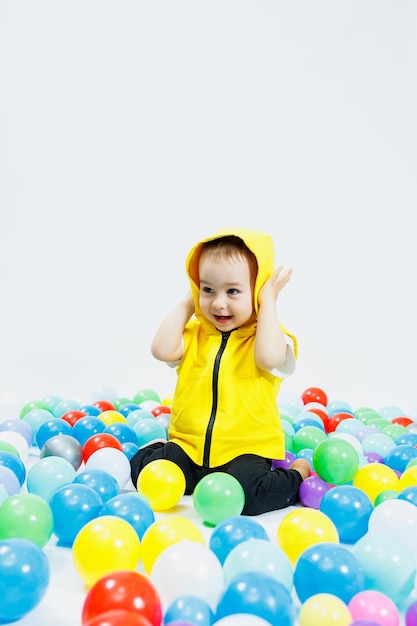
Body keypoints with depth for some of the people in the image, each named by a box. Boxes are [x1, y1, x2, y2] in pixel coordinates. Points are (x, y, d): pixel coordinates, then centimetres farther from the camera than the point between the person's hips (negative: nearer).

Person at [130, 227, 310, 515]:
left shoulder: (267, 335, -5)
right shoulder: (195, 333, 6)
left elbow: (269, 358, -29)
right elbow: (162, 350, -12)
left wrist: (269, 302, -18)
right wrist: (187, 303, -4)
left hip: (246, 448, -3)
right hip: (189, 447, 4)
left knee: (248, 493, -28)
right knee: (142, 468, -12)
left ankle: (298, 475, 5)